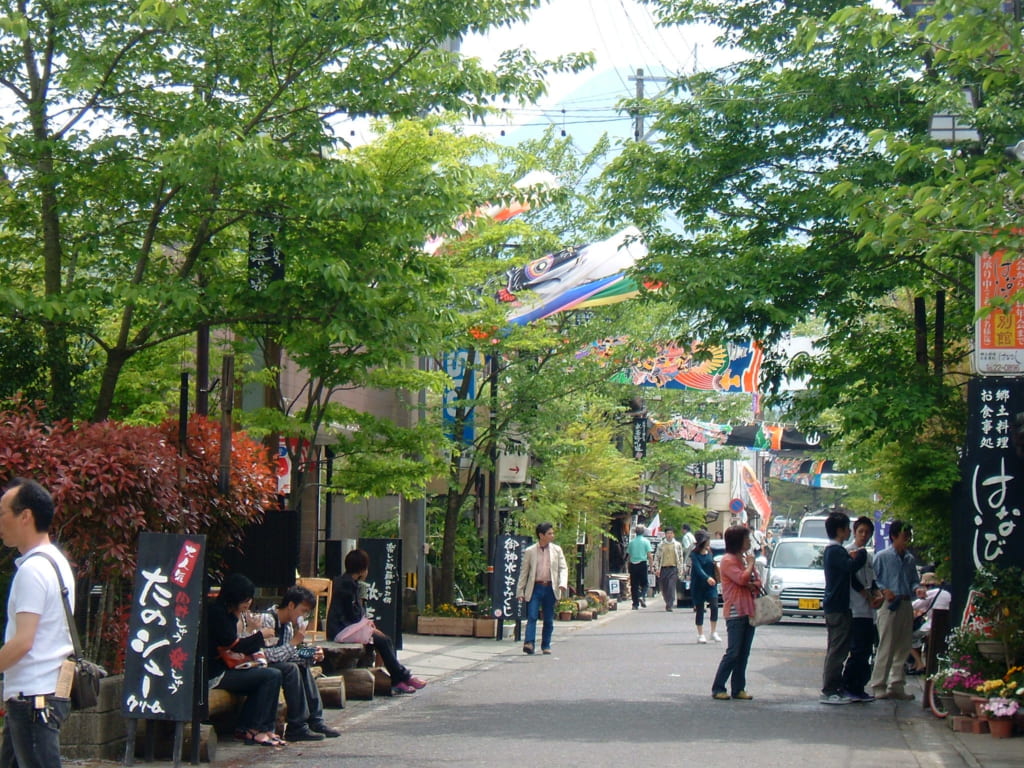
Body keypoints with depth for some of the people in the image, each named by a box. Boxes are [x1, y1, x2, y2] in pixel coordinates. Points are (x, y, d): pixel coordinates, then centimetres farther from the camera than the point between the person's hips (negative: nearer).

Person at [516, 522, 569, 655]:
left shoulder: (557, 550, 8)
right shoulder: (529, 551, 3)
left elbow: (563, 568, 6)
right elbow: (524, 572, 7)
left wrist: (563, 584, -12)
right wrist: (520, 592, 4)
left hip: (550, 588, 2)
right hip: (535, 588, -2)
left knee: (549, 620, 6)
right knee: (532, 617, -13)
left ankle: (546, 646, 15)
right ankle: (529, 643, -20)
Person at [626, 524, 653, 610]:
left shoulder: (631, 541, 6)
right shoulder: (645, 541, -2)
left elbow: (628, 554, 10)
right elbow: (649, 555, -6)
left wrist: (629, 566, 18)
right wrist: (651, 565, 1)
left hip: (633, 565, 2)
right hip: (642, 564, -2)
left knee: (634, 585, 6)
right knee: (644, 583, 8)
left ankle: (635, 604, 5)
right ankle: (642, 596, -18)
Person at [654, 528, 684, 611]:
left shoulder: (678, 545, 7)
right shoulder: (661, 545, 8)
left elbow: (681, 557, 9)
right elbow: (657, 557, 9)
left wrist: (680, 569, 2)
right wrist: (657, 569, 0)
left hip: (673, 568, -2)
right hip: (663, 568, 2)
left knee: (671, 587, -14)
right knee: (664, 588, 7)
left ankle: (669, 605, -15)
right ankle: (669, 603, 27)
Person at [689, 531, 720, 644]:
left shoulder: (710, 552, 8)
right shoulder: (694, 554, -9)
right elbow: (698, 568, -23)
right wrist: (707, 578, -37)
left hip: (711, 584, 4)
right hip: (698, 585, -4)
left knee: (714, 606, -12)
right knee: (700, 609, 3)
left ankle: (714, 632, -1)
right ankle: (700, 635, 13)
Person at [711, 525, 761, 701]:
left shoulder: (745, 558, 18)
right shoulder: (728, 560, -8)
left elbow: (757, 581, 17)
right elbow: (742, 579, -21)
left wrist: (754, 585, -6)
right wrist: (751, 563, -5)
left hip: (749, 611, 8)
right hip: (735, 612, -8)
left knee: (744, 653, 7)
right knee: (733, 652, -9)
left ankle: (738, 688, 10)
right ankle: (717, 688, -4)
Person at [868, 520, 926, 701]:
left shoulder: (910, 559, 16)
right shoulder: (882, 557, -1)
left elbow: (913, 581, 21)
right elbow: (873, 579, -1)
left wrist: (917, 589, 0)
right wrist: (883, 591, -17)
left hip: (906, 605, 6)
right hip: (889, 605, -6)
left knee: (903, 647, 8)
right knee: (886, 648, -8)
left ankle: (897, 685, 15)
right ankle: (878, 686, -4)